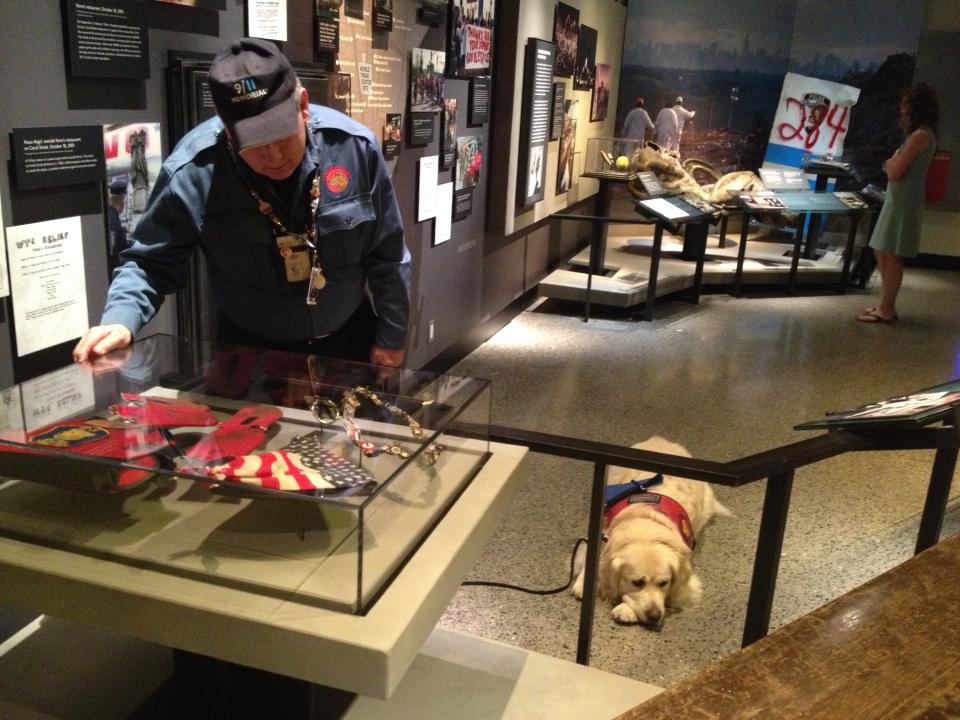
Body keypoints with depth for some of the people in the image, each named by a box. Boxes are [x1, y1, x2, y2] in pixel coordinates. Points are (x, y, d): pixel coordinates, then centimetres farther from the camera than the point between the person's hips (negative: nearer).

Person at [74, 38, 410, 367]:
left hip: (350, 338, 2)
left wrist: (391, 338, -3)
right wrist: (120, 320, -26)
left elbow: (386, 257, -8)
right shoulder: (192, 171, -22)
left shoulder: (354, 146, -18)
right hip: (252, 351, -1)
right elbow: (150, 261, -8)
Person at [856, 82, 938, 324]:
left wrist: (891, 162, 2)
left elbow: (893, 172, -17)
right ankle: (886, 305, 21)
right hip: (899, 197, 10)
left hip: (904, 199, -10)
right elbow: (894, 168, 17)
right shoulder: (923, 134, 17)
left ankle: (886, 310, 1)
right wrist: (894, 163, -3)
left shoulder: (919, 136, -15)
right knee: (882, 253, 14)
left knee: (891, 256, -6)